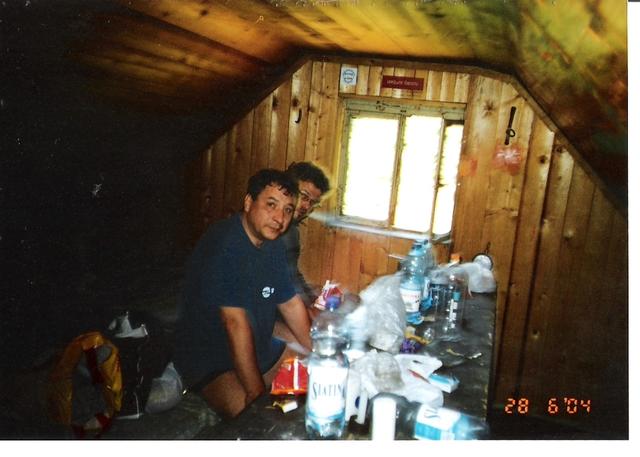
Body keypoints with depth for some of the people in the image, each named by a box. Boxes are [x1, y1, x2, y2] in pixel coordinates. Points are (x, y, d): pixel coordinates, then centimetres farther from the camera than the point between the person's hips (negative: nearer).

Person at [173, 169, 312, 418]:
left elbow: (291, 304, 9)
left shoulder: (274, 246, 2)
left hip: (260, 349, 9)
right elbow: (236, 322, -30)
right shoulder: (223, 244, -27)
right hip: (209, 358, -9)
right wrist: (255, 392, -28)